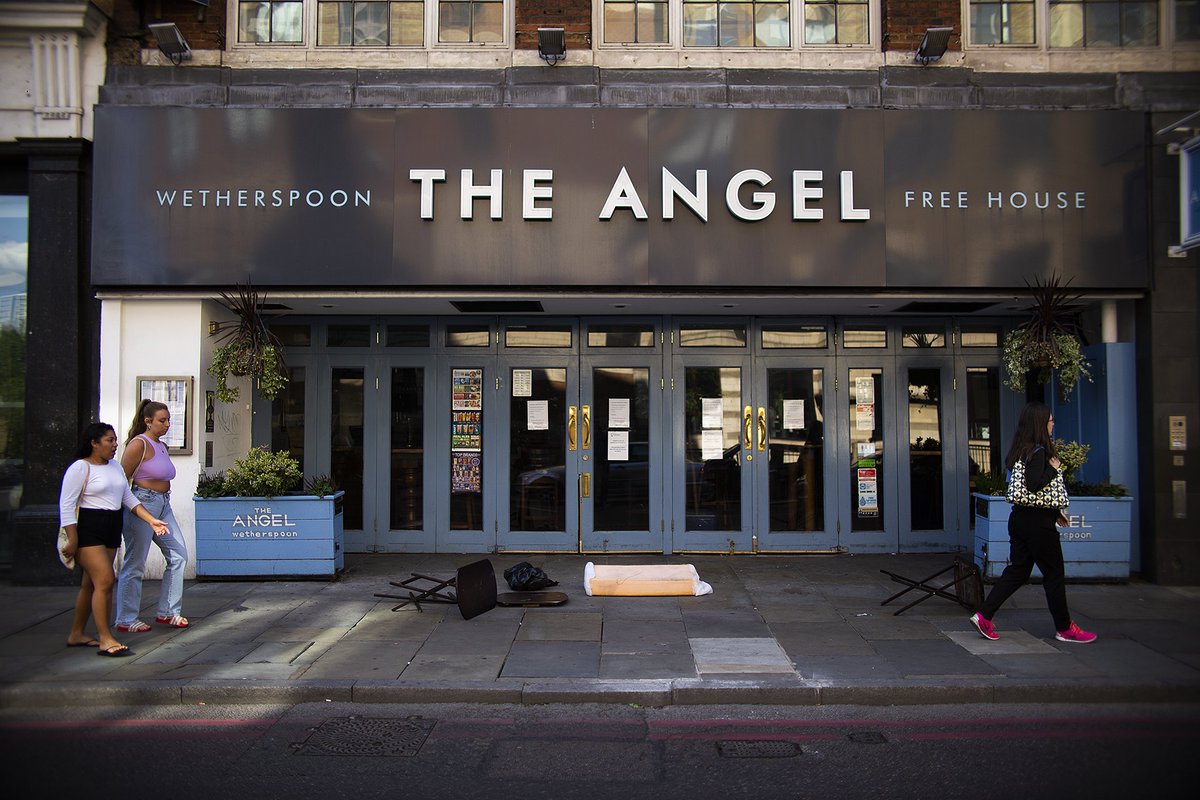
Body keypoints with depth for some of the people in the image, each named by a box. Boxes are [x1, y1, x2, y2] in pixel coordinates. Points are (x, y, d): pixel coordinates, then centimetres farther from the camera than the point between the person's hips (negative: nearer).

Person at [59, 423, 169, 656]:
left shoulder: (115, 466, 15)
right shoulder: (80, 467, -8)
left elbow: (128, 498, 17)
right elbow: (66, 505, -11)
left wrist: (151, 520, 7)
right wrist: (72, 540, -16)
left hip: (112, 529, 8)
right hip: (87, 529, -8)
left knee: (91, 584, 13)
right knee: (105, 580, -14)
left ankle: (76, 634, 24)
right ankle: (105, 639, -10)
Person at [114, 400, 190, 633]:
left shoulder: (162, 446, 15)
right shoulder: (139, 444, -10)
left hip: (163, 504, 9)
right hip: (142, 503, -9)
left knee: (178, 555, 7)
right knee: (135, 564, -1)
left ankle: (167, 612, 17)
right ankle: (126, 620, 9)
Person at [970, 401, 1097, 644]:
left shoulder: (1023, 450, 12)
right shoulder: (1038, 451, -16)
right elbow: (1034, 486, -27)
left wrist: (1054, 511, 23)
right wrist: (1054, 468, -14)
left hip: (1020, 519, 9)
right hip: (1037, 523, -9)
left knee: (1017, 571, 11)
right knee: (1054, 574, 5)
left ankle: (984, 615, 6)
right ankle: (1064, 628, 17)